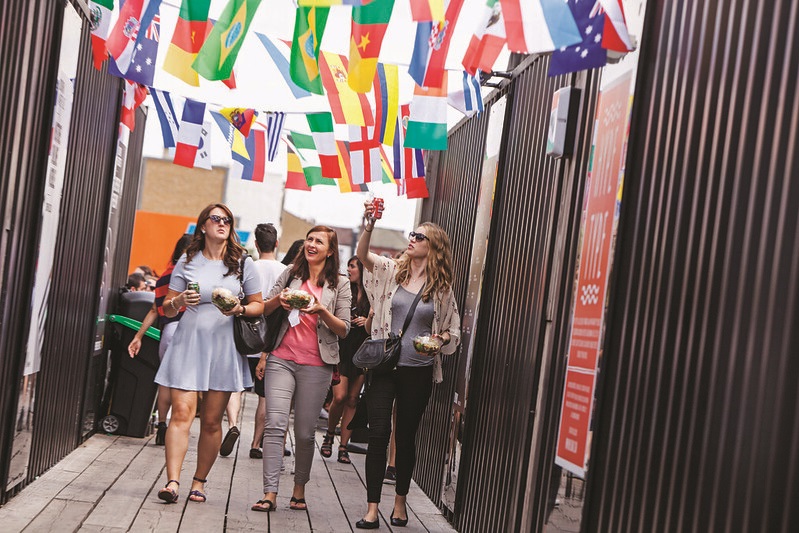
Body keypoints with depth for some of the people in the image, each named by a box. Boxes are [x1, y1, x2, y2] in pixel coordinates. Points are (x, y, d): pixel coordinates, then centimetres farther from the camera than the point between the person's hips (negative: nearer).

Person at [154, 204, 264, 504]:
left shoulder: (243, 264, 8)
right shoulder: (187, 261, 8)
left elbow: (259, 305, 11)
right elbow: (167, 309, 9)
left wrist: (240, 310, -9)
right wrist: (179, 301, -13)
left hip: (223, 347, 1)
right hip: (188, 343, 0)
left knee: (212, 421, 2)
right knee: (182, 413, -11)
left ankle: (199, 482, 13)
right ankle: (172, 482, -12)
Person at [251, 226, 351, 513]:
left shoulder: (340, 284, 5)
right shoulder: (291, 274, 12)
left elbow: (343, 329, 1)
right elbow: (263, 310, 16)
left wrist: (322, 311, -16)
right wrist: (278, 299, -6)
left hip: (316, 365, -1)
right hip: (282, 359, 2)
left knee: (305, 432, 1)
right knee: (274, 424, -10)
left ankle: (299, 489, 19)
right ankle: (270, 493, -10)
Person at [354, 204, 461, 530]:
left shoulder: (442, 287, 3)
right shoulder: (391, 271, 2)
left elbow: (453, 330, 11)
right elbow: (362, 255, -15)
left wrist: (440, 338, -11)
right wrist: (369, 226, -32)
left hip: (418, 372, 1)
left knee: (406, 437, 11)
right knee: (378, 434, -4)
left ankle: (400, 502, 29)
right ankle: (372, 509, 3)